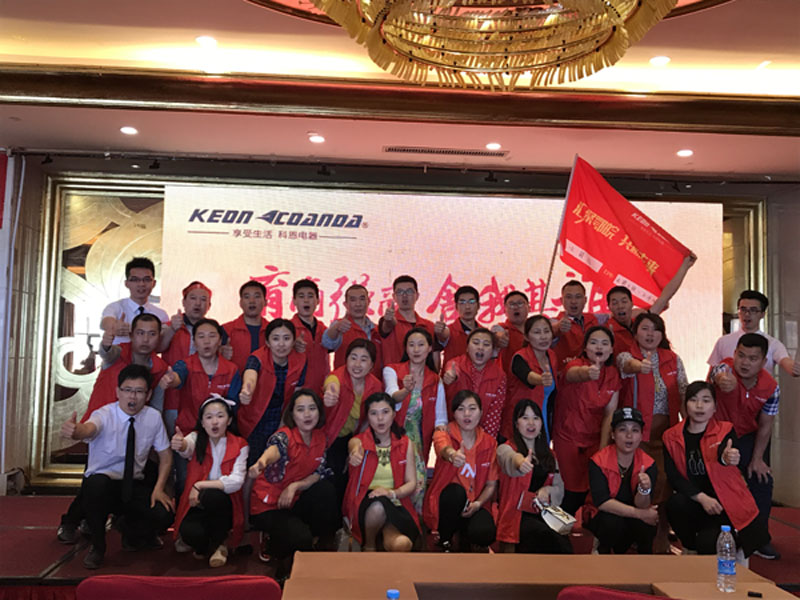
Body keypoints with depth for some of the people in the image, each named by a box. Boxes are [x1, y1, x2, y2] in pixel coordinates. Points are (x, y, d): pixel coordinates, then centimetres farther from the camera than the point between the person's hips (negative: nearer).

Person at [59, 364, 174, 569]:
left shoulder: (153, 417, -5)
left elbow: (165, 456, 2)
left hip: (135, 485, 3)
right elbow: (89, 429, -42)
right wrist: (74, 431, -67)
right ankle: (97, 547, -10)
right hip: (102, 483, -3)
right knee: (96, 482, -37)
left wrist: (158, 488, -13)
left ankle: (132, 534, 16)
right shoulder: (104, 415, -17)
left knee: (165, 513, -23)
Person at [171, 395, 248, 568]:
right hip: (196, 503, 0)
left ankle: (218, 544, -8)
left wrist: (200, 485, -22)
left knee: (212, 495, -34)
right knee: (190, 532, -33)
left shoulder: (239, 445, -3)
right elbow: (187, 447, -27)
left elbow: (236, 481, -16)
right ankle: (201, 543, 6)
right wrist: (180, 445, -52)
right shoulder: (197, 439, -1)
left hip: (223, 506, 0)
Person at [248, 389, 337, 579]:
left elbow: (318, 474, -1)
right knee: (300, 538, -29)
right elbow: (275, 449, -44)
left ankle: (324, 543, 0)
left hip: (293, 501, 6)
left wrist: (294, 486, -21)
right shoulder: (285, 435, -20)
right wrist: (261, 462, -68)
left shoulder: (320, 437, -1)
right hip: (268, 506, -5)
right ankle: (283, 561, 5)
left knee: (326, 490, -22)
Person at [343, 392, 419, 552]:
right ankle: (369, 546, -8)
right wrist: (355, 454, -53)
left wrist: (392, 493, -18)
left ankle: (387, 535, 1)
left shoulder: (405, 443, 8)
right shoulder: (358, 441, 0)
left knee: (401, 544, -34)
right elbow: (356, 447, -27)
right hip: (363, 504, 1)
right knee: (377, 505, -37)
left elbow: (411, 483, 4)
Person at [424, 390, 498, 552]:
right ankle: (445, 541, -8)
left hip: (474, 504, 2)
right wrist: (453, 455, -60)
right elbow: (444, 448, -35)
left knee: (485, 535, -29)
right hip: (446, 501, -2)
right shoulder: (444, 434, -9)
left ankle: (465, 535, 10)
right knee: (456, 491, -35)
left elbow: (492, 484, 3)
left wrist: (478, 503, -16)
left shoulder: (489, 443, 1)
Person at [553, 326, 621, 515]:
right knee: (571, 492, -4)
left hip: (594, 440, 4)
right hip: (568, 438, -4)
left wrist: (602, 449, -7)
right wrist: (586, 373, -66)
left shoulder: (612, 374, 0)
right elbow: (573, 374, -42)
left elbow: (609, 414, 0)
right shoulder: (575, 365, -15)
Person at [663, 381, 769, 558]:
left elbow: (730, 455, -30)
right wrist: (702, 497, -23)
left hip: (727, 504, -2)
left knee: (707, 544, -25)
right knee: (675, 503, -31)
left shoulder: (725, 431, -5)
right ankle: (689, 550, -1)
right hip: (695, 503, 2)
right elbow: (673, 477, -9)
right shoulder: (671, 436, -1)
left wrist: (726, 459, -55)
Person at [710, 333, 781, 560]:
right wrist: (723, 380, -80)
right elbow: (720, 375, -55)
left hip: (748, 437, 3)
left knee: (762, 481, -2)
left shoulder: (771, 387, -15)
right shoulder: (725, 368, -27)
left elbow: (765, 426, -4)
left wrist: (757, 459, -6)